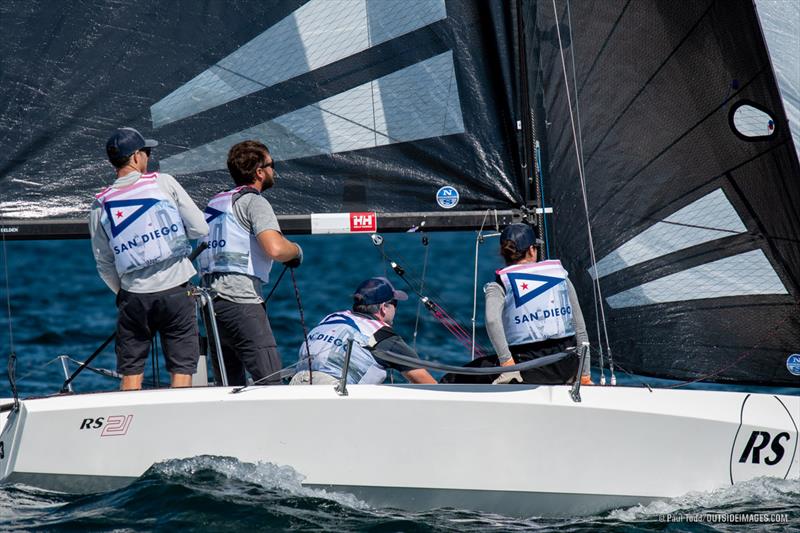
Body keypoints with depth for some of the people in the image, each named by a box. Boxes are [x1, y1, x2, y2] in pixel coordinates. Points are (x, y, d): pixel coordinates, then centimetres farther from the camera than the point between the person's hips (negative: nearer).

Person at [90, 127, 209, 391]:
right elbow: (200, 229, -3)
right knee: (182, 368, 3)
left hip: (134, 295, 2)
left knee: (131, 372, 9)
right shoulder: (163, 183, -3)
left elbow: (104, 265, 10)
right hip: (176, 290, -2)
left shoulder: (100, 205, 5)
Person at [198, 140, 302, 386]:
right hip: (240, 300, -9)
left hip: (211, 298, 9)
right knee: (270, 380, -15)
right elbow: (275, 249, -19)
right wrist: (296, 250, 1)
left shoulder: (215, 202, 22)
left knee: (229, 385, 11)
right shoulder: (254, 202, -4)